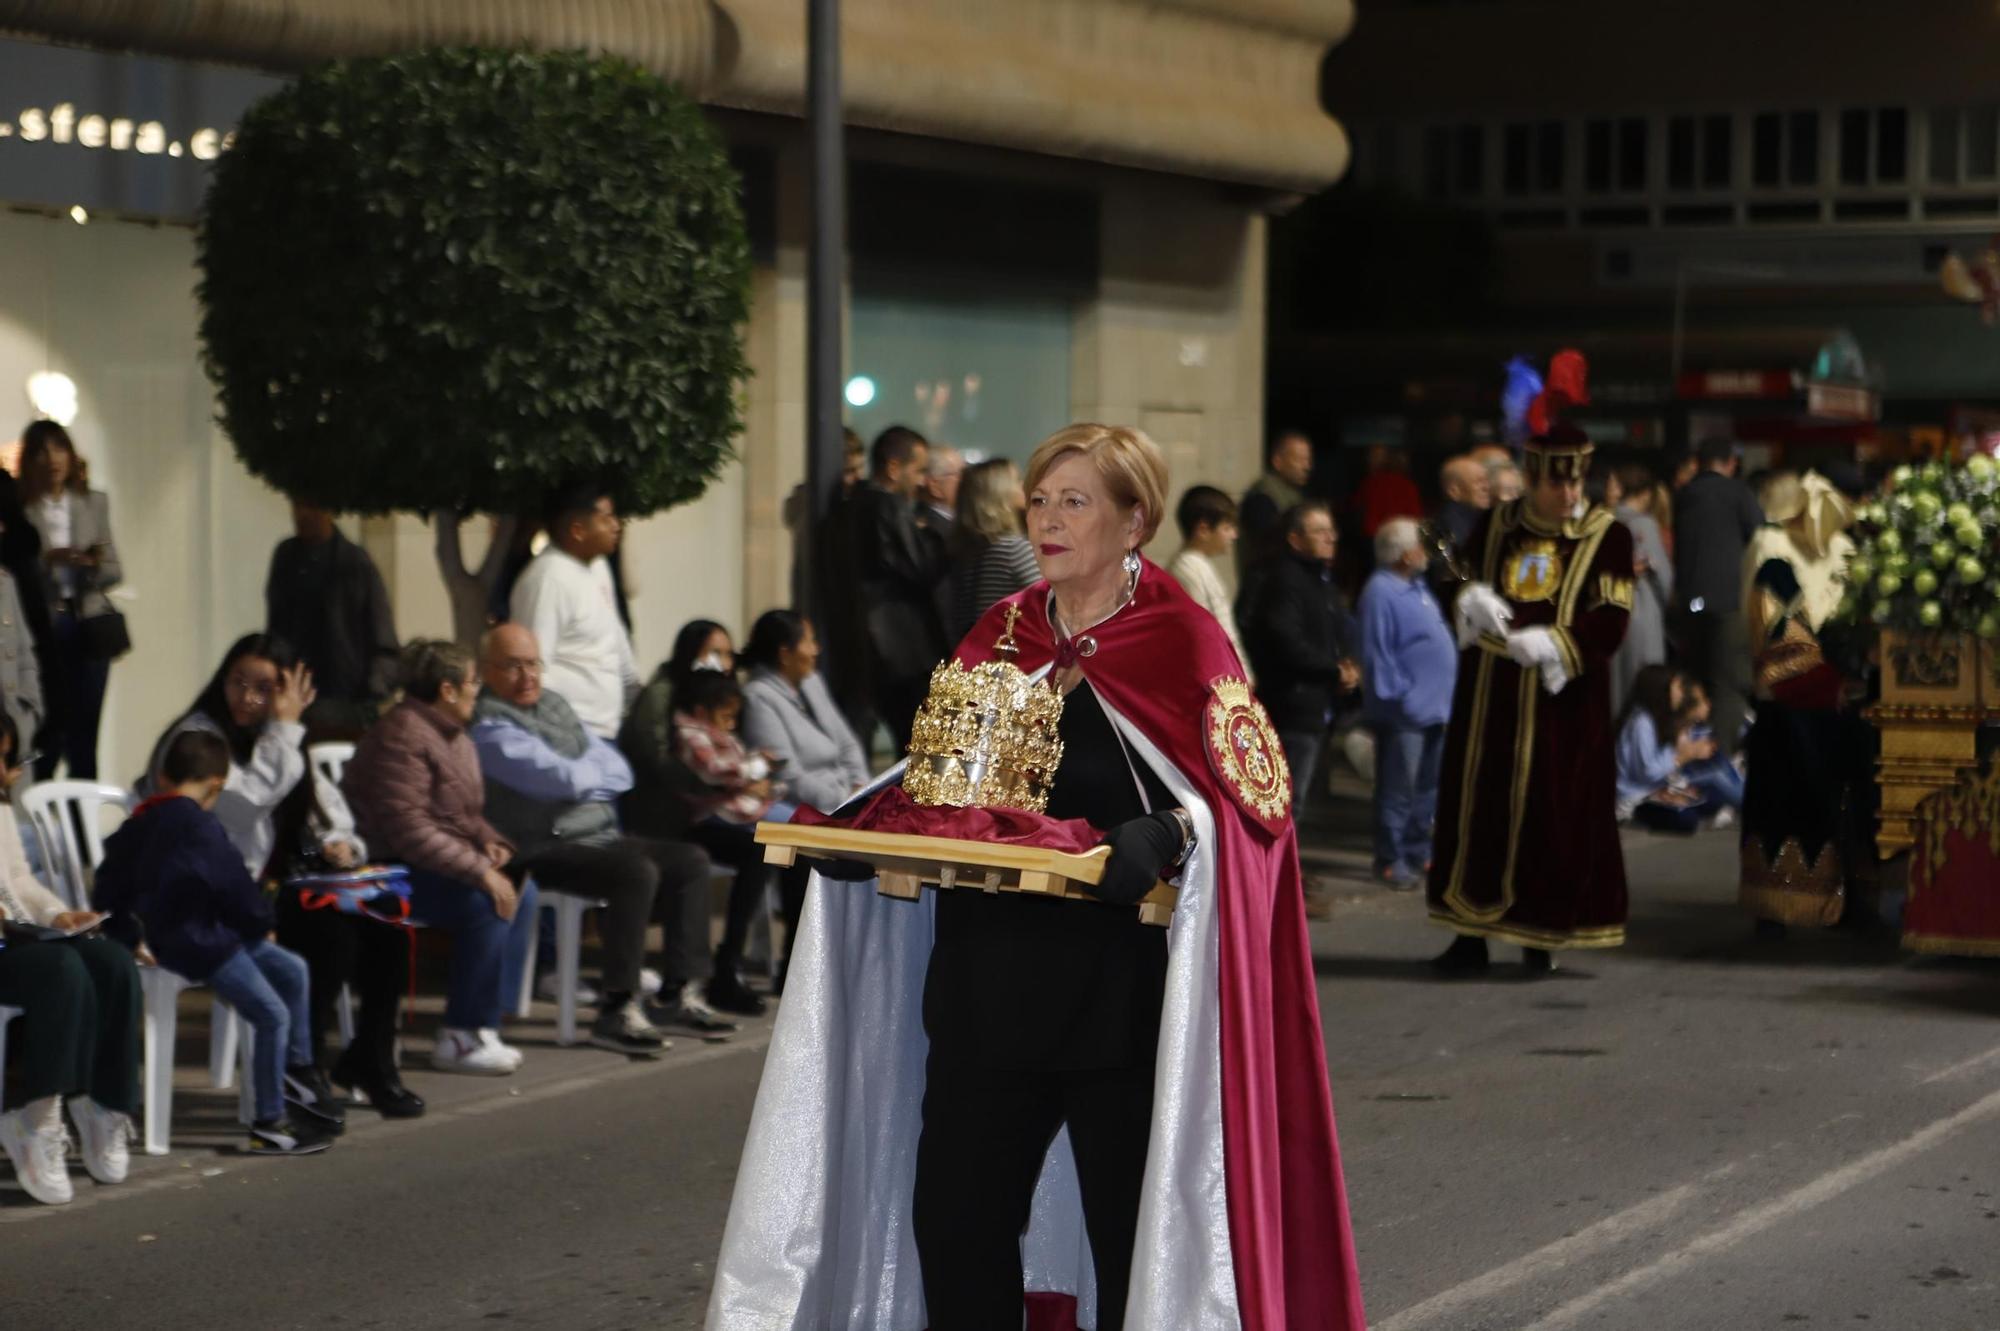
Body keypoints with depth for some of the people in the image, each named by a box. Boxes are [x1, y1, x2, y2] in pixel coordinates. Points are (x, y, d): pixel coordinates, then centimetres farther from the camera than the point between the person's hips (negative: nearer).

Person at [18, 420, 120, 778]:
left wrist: (96, 565, -12)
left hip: (87, 625, 2)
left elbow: (114, 571, 10)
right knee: (48, 730, -2)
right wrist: (48, 560, -19)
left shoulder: (95, 503, 9)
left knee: (84, 729, 0)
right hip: (41, 627, -2)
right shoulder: (18, 509, 0)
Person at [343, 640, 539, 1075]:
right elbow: (407, 827, -27)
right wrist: (480, 871, -27)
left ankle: (484, 1023, -3)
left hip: (428, 865, 10)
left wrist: (491, 844, -1)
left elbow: (466, 815, 22)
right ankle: (460, 1038, -18)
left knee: (521, 892, -4)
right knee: (486, 904, -25)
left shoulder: (456, 737, 13)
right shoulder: (403, 735, -19)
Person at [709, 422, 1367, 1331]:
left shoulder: (1181, 643, -4)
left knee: (1138, 1236, 0)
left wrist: (1166, 834, -30)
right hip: (990, 980, 6)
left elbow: (1253, 792, -12)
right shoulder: (1003, 634, 13)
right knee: (954, 1220, 6)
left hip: (1125, 991, -6)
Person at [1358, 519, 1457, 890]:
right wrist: (1397, 696, -20)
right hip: (1406, 708, -10)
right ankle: (1391, 860, 3)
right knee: (1398, 790, -3)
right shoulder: (1381, 592, -16)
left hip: (1434, 705, 10)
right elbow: (1377, 651, -19)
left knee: (1427, 788, 16)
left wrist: (1446, 691, 17)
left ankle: (1418, 851, 25)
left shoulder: (1416, 586, 15)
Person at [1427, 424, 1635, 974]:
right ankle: (1471, 932, 13)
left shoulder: (1607, 536, -2)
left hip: (1562, 701, -3)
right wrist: (1471, 601, -10)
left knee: (1553, 817, -1)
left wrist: (1546, 644, -23)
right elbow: (1461, 589, 14)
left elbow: (1609, 624, -9)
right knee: (1477, 806, 5)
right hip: (1489, 696, 3)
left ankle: (1541, 935, 9)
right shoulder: (1494, 525, 9)